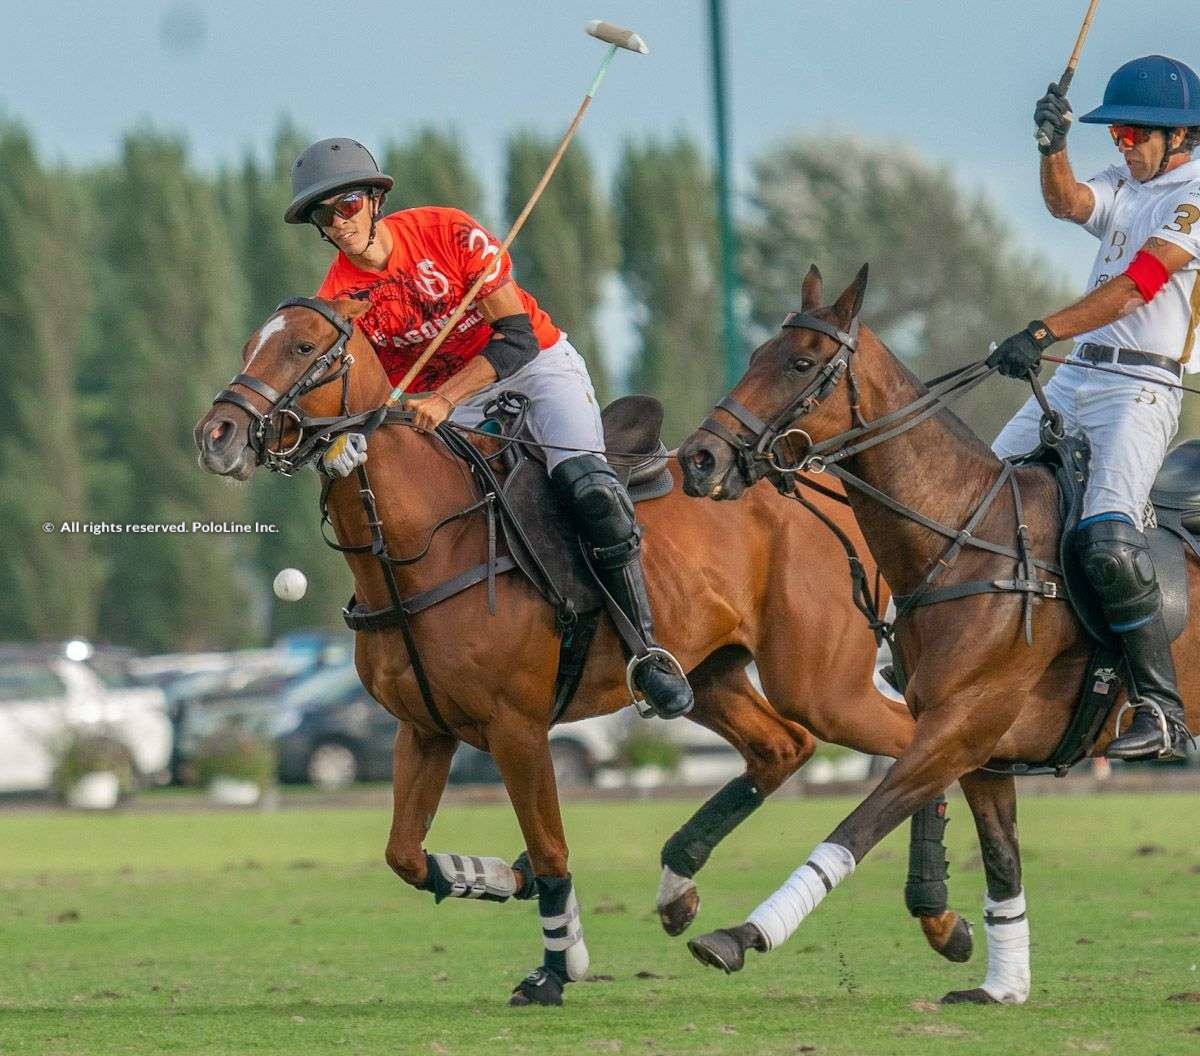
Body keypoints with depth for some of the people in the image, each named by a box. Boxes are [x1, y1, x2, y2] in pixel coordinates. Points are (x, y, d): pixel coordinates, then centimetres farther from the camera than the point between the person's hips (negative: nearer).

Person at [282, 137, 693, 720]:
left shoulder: (447, 233, -21)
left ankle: (646, 648, -24)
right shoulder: (337, 297, -11)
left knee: (586, 486, -27)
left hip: (536, 365, -5)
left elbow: (518, 338, -22)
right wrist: (335, 441, -44)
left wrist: (444, 399, -35)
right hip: (439, 397, 5)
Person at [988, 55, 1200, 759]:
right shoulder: (1125, 186, 19)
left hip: (1143, 388, -9)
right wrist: (1054, 146, -20)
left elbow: (1135, 287, -19)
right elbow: (1066, 203, 0)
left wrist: (1044, 332, -26)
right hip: (1075, 380, 9)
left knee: (1107, 540, -26)